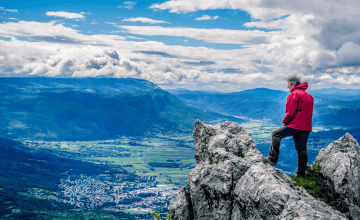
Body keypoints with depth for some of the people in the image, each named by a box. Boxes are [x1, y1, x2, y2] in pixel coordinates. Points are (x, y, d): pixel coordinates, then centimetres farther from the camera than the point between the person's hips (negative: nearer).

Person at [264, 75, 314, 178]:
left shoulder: (294, 95, -9)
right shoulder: (309, 96, 19)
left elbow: (290, 113, -17)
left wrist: (285, 122, 0)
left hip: (295, 126, -8)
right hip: (306, 127, 8)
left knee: (276, 134, 5)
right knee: (302, 149, 12)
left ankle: (272, 159, 3)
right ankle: (301, 174, 16)